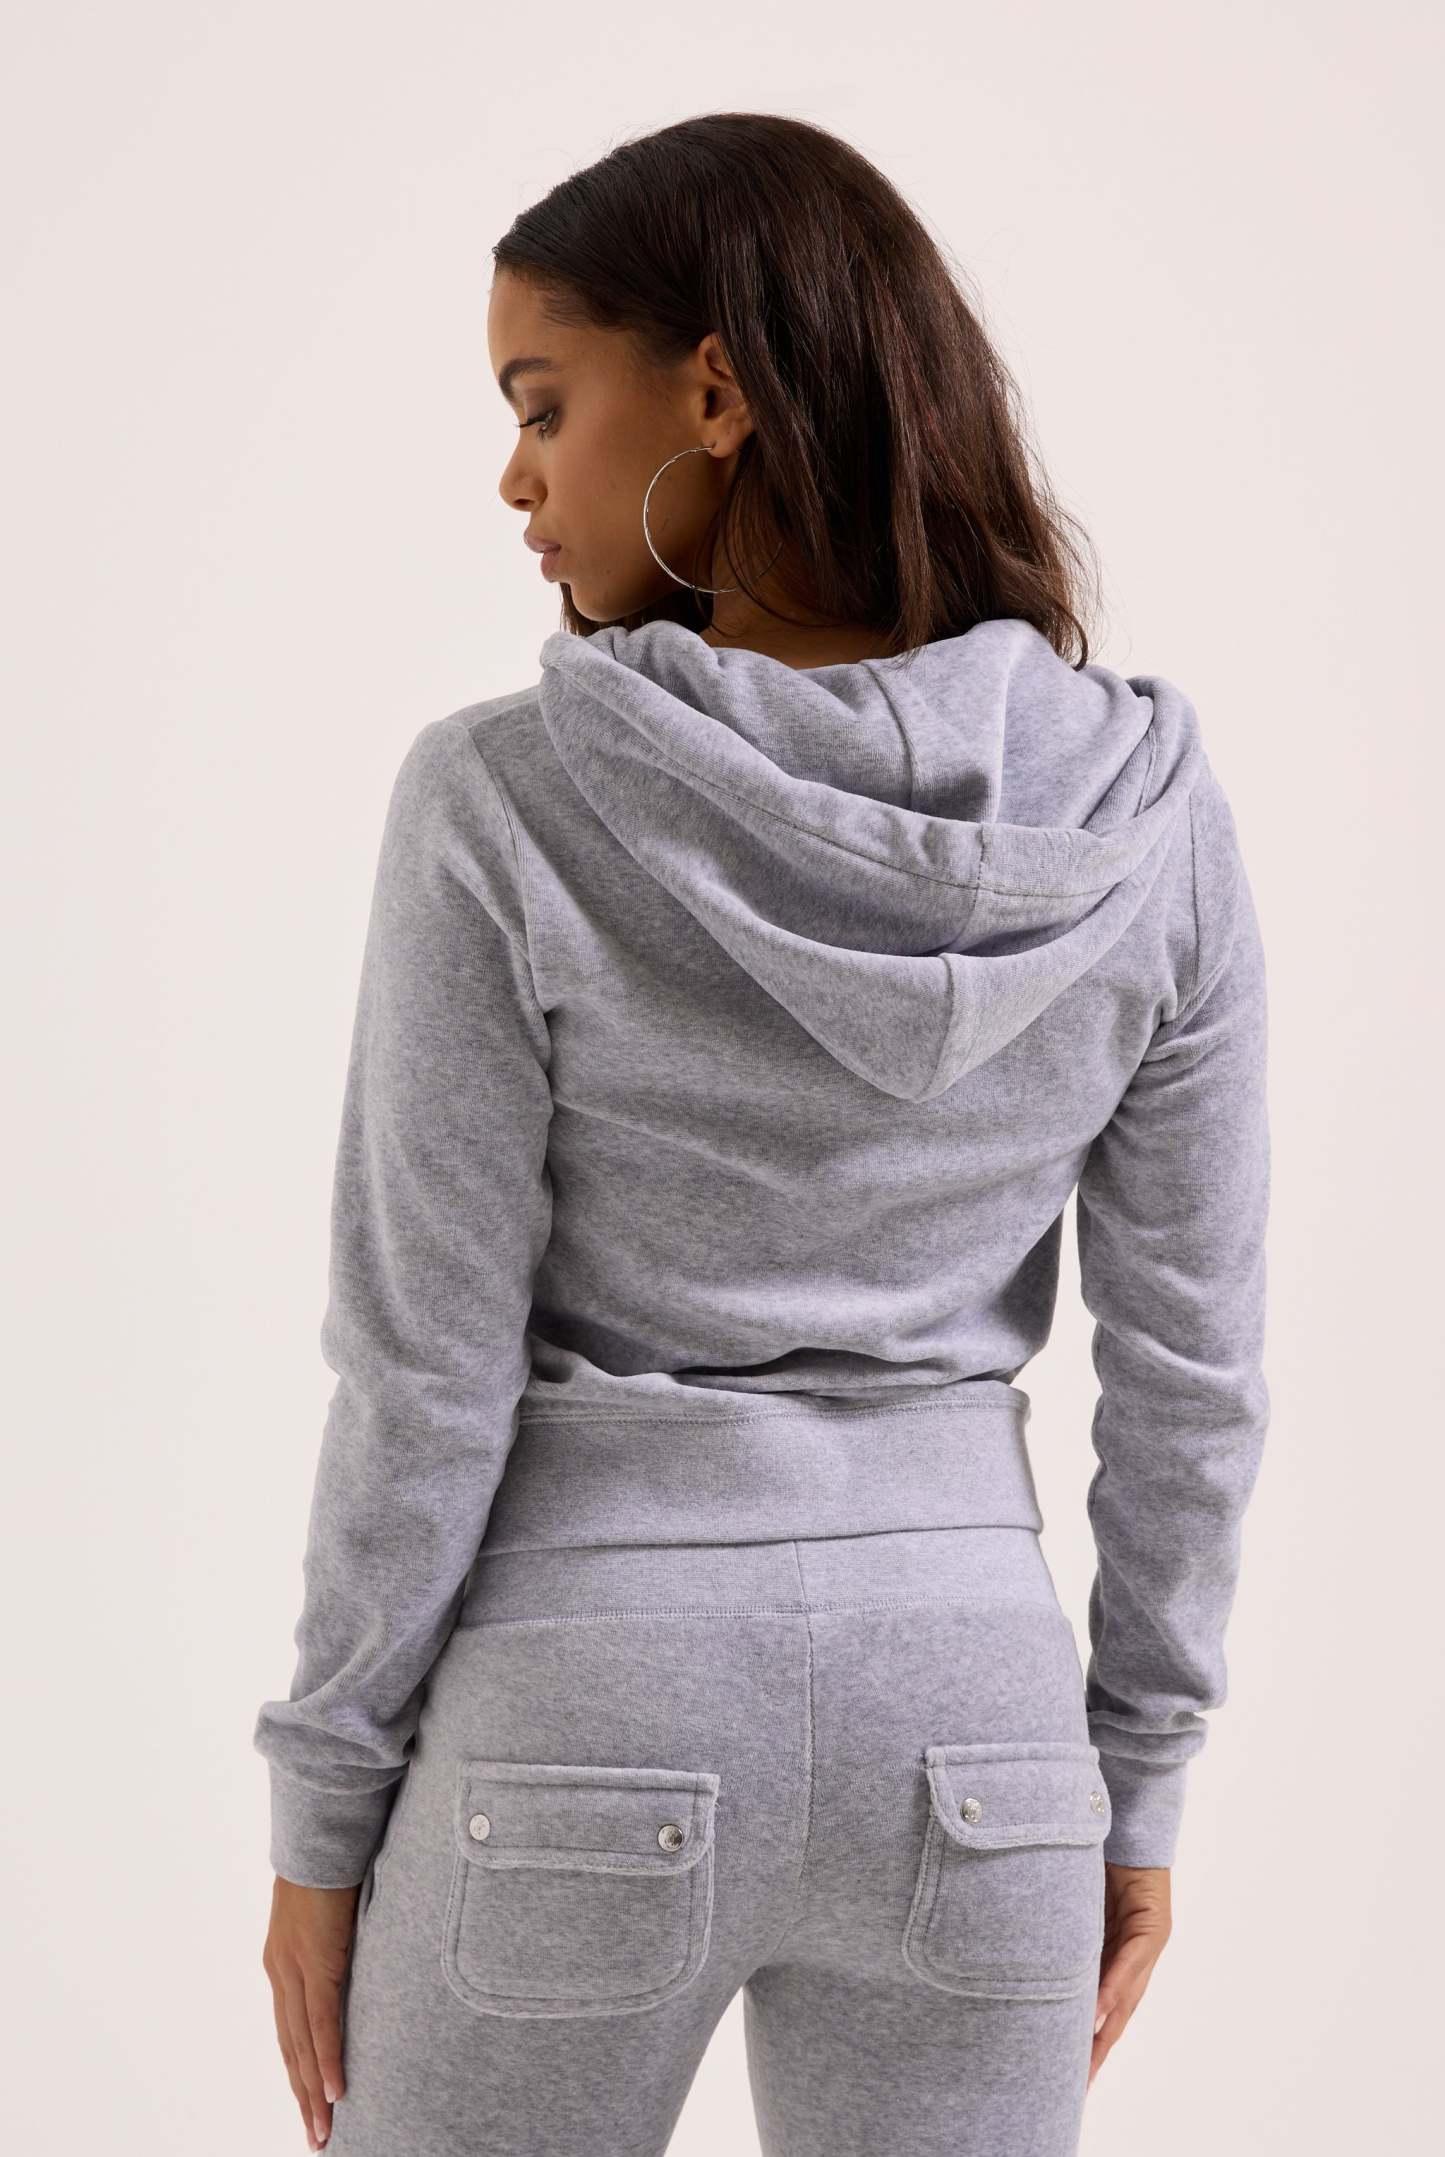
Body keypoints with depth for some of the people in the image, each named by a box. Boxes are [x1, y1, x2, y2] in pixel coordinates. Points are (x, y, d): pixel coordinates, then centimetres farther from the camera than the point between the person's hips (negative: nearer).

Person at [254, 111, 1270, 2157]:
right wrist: (1140, 1775, 12)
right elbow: (1188, 1354, 0)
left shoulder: (504, 804, -16)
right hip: (963, 1713, 3)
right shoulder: (1147, 812, -6)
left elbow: (426, 1370, -12)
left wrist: (326, 1804, 1)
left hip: (589, 1720, -2)